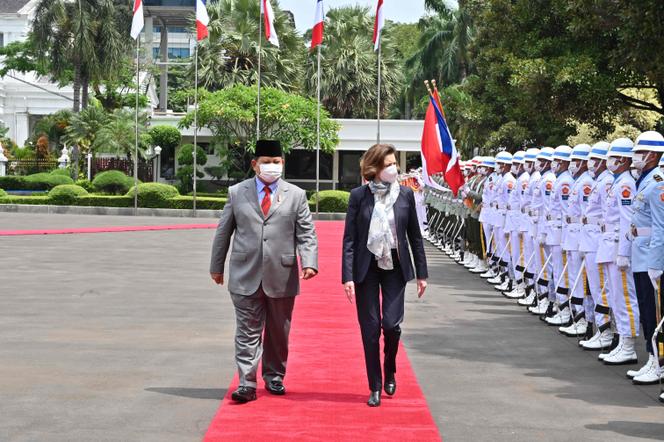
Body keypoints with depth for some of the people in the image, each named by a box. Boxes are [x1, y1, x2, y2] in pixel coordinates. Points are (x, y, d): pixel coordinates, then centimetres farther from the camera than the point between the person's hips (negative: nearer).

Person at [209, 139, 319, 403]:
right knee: (248, 331, -2)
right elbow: (223, 232, 10)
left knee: (278, 332, 12)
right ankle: (247, 384, -1)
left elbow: (306, 234, 1)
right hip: (246, 276, -1)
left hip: (282, 276, 1)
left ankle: (274, 377, 28)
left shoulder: (296, 195, 5)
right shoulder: (236, 193, 6)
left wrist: (309, 263, -14)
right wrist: (217, 266, 11)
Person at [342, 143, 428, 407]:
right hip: (366, 269, -1)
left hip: (395, 267, 1)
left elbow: (415, 236, 7)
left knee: (392, 324, -8)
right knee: (370, 329, 2)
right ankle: (375, 387, 14)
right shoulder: (359, 196, -4)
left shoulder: (405, 194, 1)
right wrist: (347, 276, -11)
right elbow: (349, 238, -4)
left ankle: (390, 372, 21)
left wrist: (421, 273, 7)